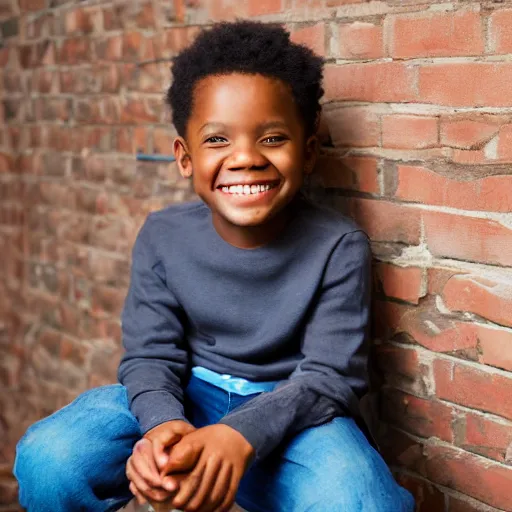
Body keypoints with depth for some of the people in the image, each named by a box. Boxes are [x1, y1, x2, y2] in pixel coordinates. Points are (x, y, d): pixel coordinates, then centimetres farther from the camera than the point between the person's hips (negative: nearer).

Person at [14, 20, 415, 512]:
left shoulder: (338, 246, -13)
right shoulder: (163, 236, -6)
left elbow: (330, 374, -15)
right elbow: (150, 355, -6)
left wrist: (237, 436, -33)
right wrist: (163, 425, -30)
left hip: (290, 411, -1)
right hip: (184, 398, 2)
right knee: (47, 462, -21)